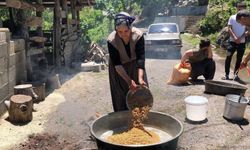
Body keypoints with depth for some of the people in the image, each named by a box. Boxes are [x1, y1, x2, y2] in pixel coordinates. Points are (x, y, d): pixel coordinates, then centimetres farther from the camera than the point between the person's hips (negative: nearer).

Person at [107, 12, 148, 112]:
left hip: (135, 67, 2)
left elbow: (140, 58, -26)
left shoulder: (138, 35, -26)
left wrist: (140, 78, -37)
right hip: (119, 71, -1)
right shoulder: (111, 40, -28)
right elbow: (117, 64, -25)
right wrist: (129, 80, -31)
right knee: (121, 97, 1)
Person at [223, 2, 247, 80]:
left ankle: (236, 74, 15)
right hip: (232, 41, -1)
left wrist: (240, 38, -16)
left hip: (242, 42, 1)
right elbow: (229, 29, -4)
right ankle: (226, 74, 1)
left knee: (239, 59, 5)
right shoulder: (232, 17, 2)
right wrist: (235, 37, -16)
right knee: (228, 57, -4)